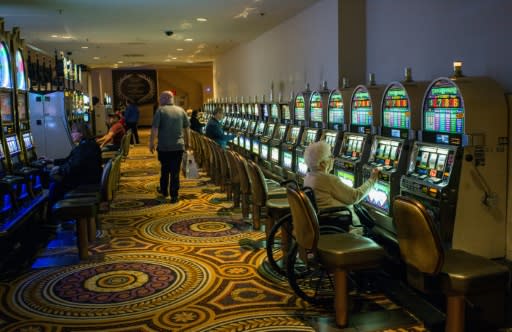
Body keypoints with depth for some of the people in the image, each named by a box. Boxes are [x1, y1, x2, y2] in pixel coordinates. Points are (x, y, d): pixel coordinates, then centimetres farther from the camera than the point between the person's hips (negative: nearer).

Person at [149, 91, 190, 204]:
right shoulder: (181, 110, 4)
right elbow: (187, 128, 8)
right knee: (175, 171, 4)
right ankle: (174, 196, 2)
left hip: (164, 146, -1)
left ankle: (164, 191, 31)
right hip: (178, 146, 1)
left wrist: (151, 143, -3)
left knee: (165, 169, 18)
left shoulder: (160, 110, -6)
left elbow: (154, 129, -11)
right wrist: (187, 142, 19)